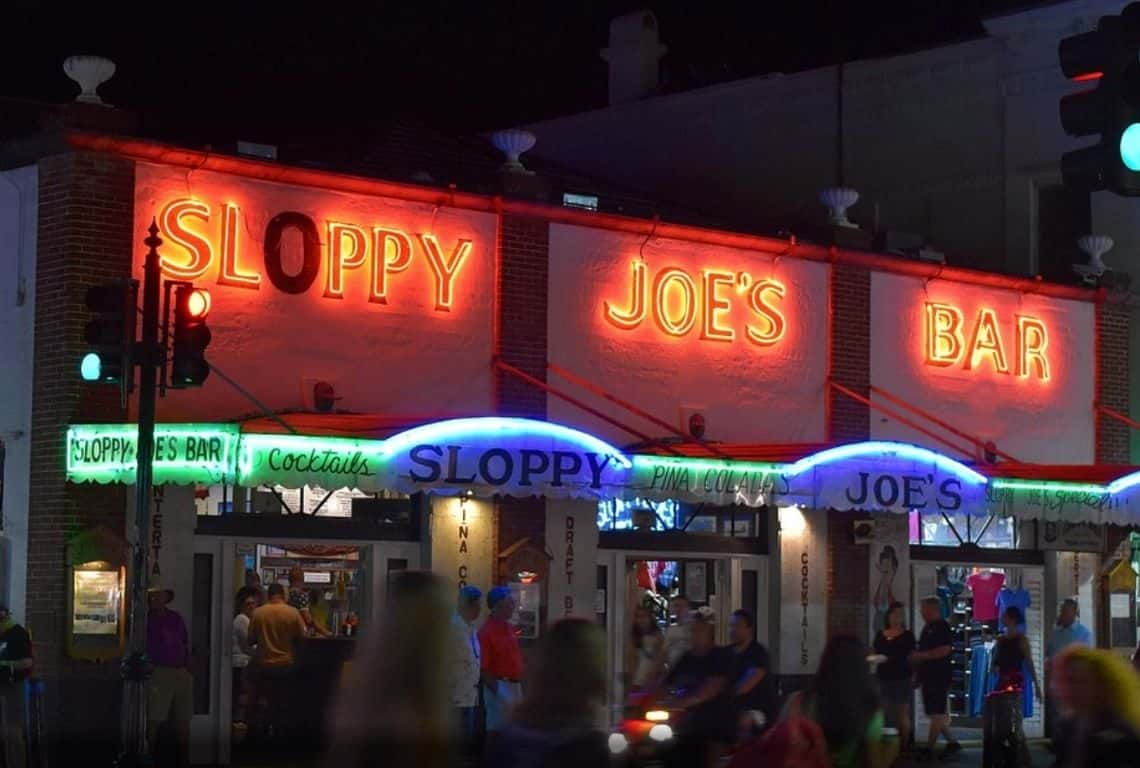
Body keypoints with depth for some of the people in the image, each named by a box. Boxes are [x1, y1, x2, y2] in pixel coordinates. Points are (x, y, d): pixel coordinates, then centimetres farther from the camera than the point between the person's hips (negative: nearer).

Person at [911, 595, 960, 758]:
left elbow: (945, 650, -22)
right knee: (935, 713, 11)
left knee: (937, 714, -6)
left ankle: (930, 747, -6)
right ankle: (952, 743, 18)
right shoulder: (927, 628, 18)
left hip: (939, 676, -10)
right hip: (928, 676, 10)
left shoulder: (942, 627, -10)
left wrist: (921, 656, -18)